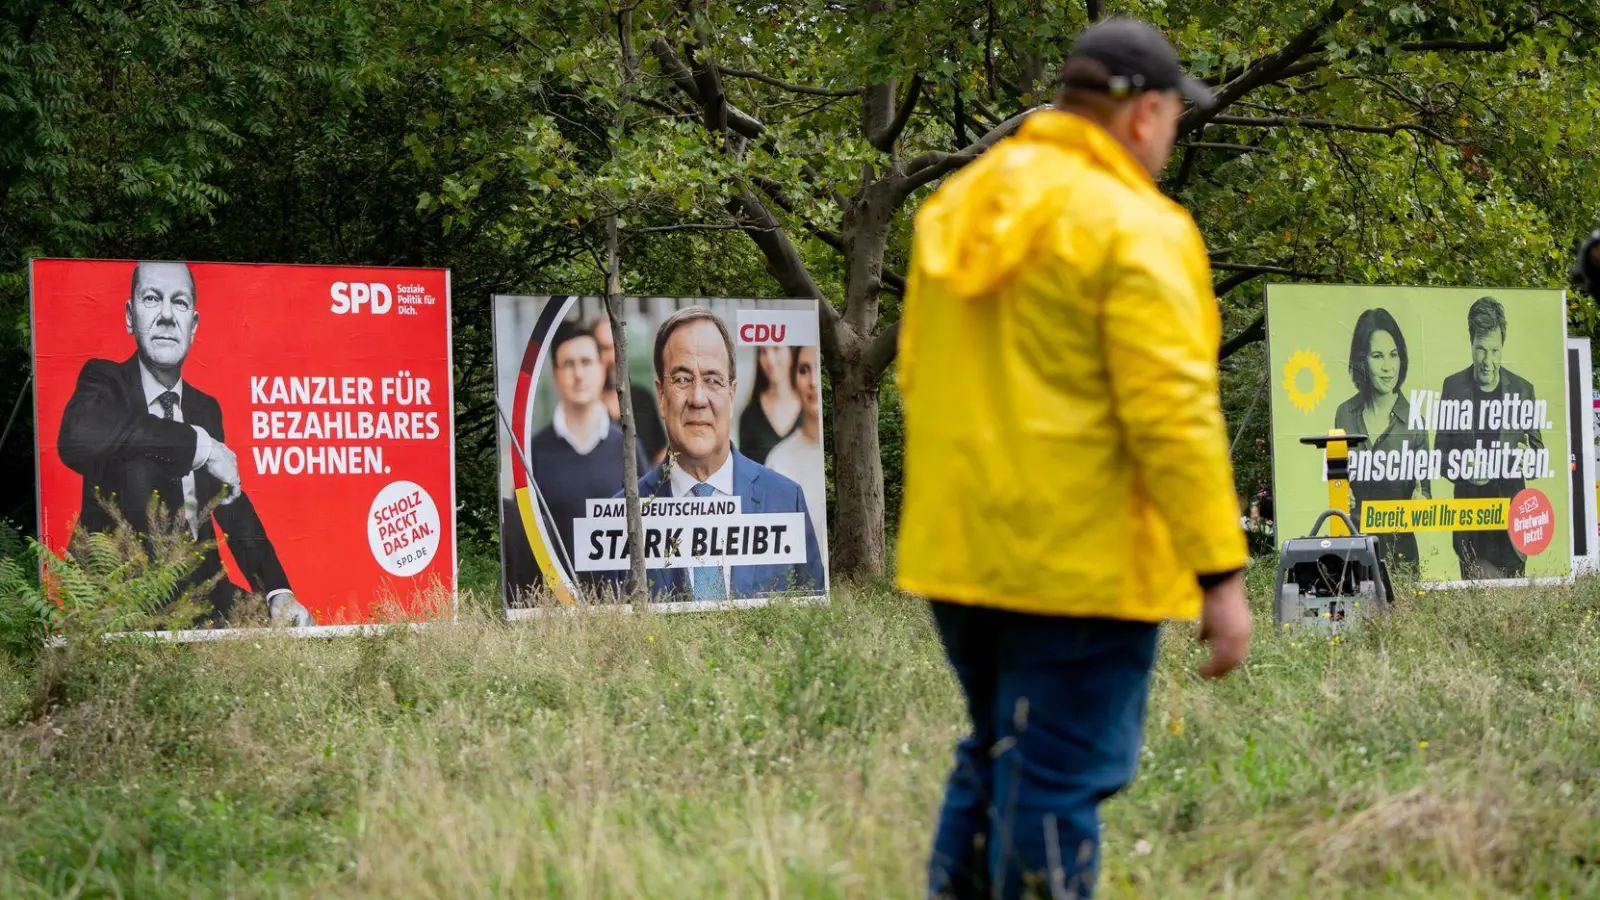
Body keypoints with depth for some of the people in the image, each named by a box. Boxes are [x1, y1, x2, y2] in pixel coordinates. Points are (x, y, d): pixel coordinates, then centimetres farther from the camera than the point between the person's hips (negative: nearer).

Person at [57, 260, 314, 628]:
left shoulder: (206, 408, 17)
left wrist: (279, 592, 0)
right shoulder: (105, 382, -2)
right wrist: (200, 444, -24)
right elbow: (77, 435, -27)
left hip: (202, 595, 6)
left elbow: (235, 510, 17)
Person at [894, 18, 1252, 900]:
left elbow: (917, 375, 18)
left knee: (992, 760, 21)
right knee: (1058, 781, -1)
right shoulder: (1134, 228, -12)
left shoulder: (956, 206, 12)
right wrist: (1220, 575, -16)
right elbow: (1173, 415, -18)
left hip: (960, 553, 7)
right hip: (1079, 563, -7)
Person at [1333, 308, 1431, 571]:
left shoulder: (1413, 420, -8)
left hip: (1398, 544, -2)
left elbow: (1423, 490, -1)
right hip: (1351, 538, 2)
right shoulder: (1345, 414, 0)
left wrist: (1421, 500, -22)